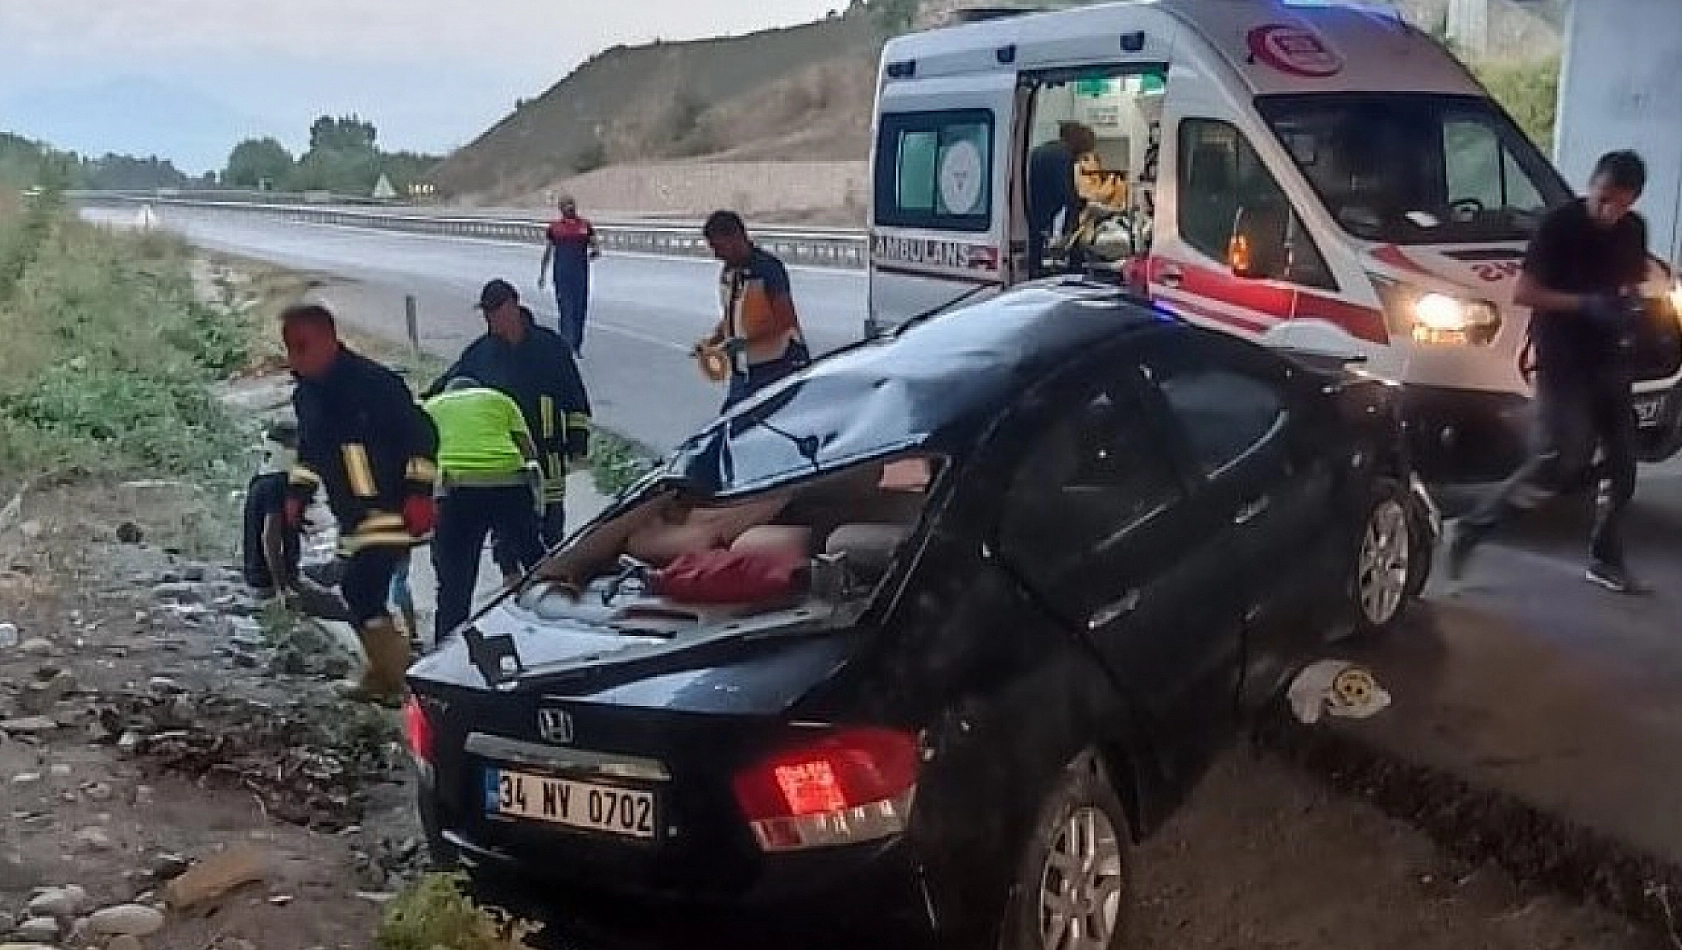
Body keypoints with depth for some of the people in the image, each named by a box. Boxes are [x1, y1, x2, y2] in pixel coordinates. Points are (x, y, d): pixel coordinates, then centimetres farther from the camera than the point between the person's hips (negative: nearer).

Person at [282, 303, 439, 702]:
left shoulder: (373, 382, -17)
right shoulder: (306, 396, 10)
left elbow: (421, 434, -16)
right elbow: (310, 451, 26)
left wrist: (419, 493, -20)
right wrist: (298, 494, 16)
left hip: (391, 510, -9)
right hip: (353, 516, 9)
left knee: (361, 591, -17)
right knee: (364, 595, 11)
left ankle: (398, 678, -7)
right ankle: (383, 675, 26)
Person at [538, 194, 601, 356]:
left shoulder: (586, 225, 8)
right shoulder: (554, 227, 6)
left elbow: (597, 248, 10)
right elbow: (547, 252, 12)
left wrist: (594, 253, -14)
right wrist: (542, 274, 10)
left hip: (581, 272, 2)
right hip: (561, 272, -2)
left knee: (580, 308, 4)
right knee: (565, 308, -7)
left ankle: (577, 346, 15)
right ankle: (567, 345, -6)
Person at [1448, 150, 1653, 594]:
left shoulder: (1634, 229, 6)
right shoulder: (1560, 225, -13)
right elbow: (1522, 293, -15)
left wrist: (1629, 301, -1)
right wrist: (1586, 304, -23)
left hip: (1608, 360, 7)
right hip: (1562, 362, -7)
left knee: (1621, 462, 7)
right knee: (1559, 464, -15)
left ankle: (1606, 560, 20)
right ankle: (1470, 529, -4)